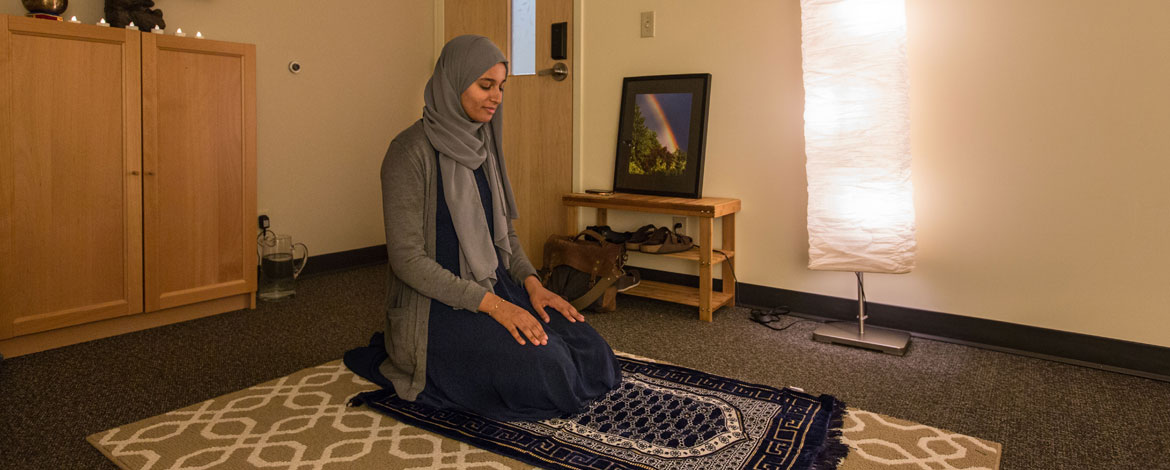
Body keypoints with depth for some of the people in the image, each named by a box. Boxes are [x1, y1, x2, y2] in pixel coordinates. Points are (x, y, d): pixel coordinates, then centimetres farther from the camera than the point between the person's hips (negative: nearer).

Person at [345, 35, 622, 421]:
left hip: (496, 287, 7)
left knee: (595, 360, -8)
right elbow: (406, 257, -19)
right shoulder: (411, 150, -15)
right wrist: (491, 303, -24)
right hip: (439, 302, -7)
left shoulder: (484, 146, 8)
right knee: (545, 372, -25)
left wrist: (532, 283, -4)